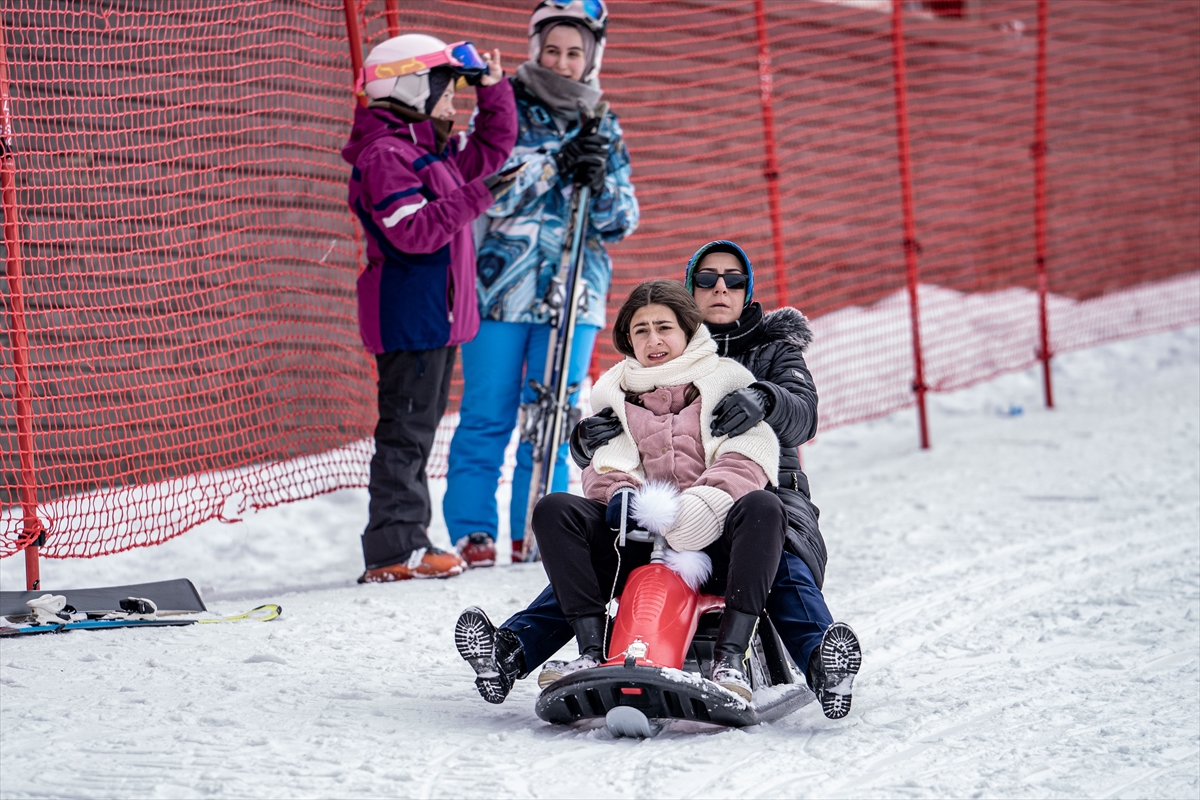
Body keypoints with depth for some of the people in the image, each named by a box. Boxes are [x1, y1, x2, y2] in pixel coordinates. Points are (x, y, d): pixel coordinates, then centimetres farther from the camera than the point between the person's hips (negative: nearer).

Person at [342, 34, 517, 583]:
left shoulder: (433, 151, 16)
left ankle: (408, 542, 19)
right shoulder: (385, 155, -15)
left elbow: (492, 147, 29)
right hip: (409, 317, -11)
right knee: (406, 429, -10)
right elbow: (415, 232, -25)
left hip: (437, 316, 11)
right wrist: (471, 199, -25)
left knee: (418, 428, 13)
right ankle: (393, 551, -10)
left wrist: (495, 90, 18)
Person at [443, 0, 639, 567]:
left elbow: (621, 224, 6)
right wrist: (558, 164, -19)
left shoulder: (604, 127, 11)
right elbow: (489, 192, -10)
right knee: (488, 415, -2)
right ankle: (473, 531, 5)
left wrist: (600, 182, -14)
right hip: (499, 286, -2)